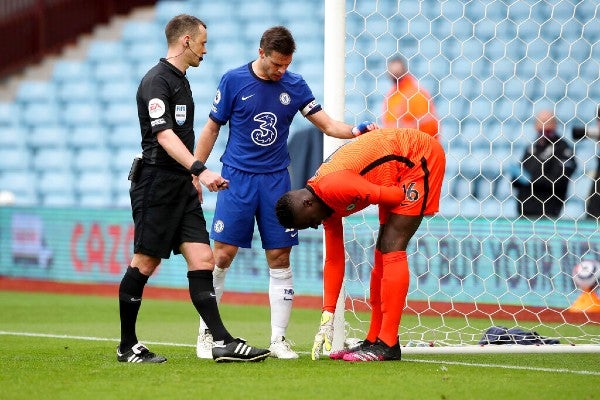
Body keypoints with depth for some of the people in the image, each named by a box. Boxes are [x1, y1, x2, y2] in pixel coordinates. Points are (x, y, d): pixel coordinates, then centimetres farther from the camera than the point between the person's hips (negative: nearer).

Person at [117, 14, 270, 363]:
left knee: (202, 259, -1)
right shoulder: (157, 81, -12)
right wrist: (200, 170, -32)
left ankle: (223, 342, -7)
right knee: (145, 263, -3)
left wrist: (193, 178, 26)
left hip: (181, 187, 9)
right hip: (156, 183, -9)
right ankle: (127, 347, 6)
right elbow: (164, 135, -23)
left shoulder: (181, 81, 18)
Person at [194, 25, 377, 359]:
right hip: (237, 178, -3)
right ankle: (206, 333, 5)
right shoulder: (234, 81, -4)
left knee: (280, 259, 0)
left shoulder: (294, 85, 4)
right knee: (222, 255, -6)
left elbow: (328, 124, 3)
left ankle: (278, 339, 6)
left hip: (276, 180, 3)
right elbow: (212, 129, 3)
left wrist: (357, 130, -16)